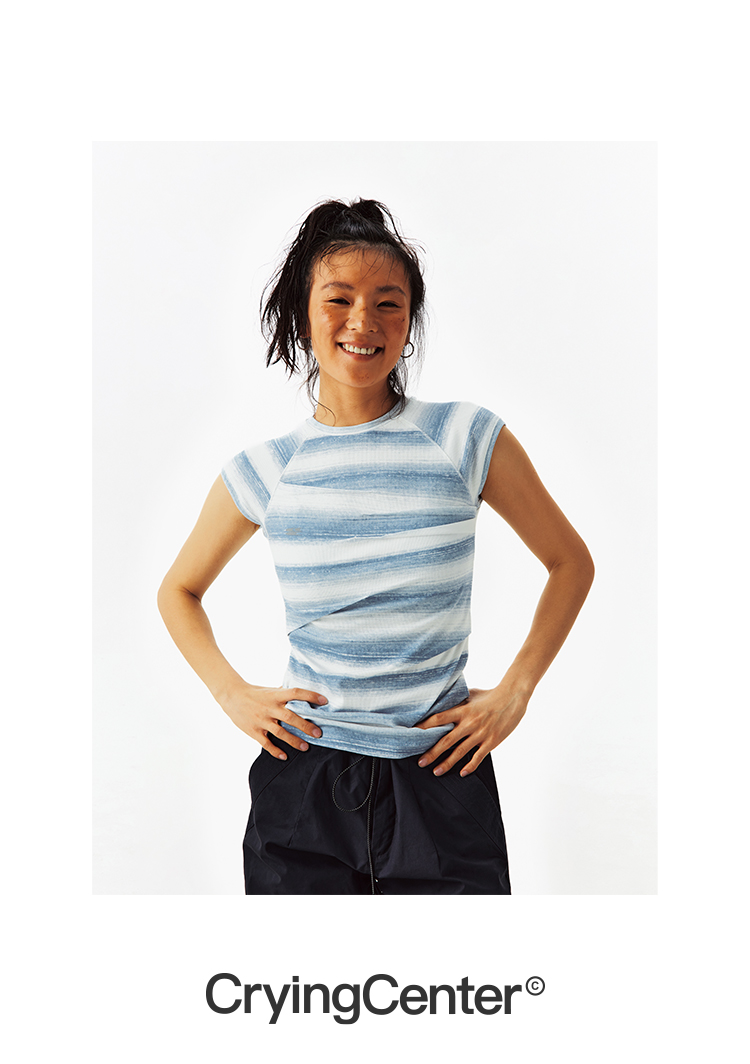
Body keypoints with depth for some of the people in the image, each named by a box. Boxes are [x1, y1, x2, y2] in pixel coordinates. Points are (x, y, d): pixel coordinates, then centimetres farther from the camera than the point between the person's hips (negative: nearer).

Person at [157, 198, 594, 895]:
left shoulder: (467, 440, -5)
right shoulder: (265, 472, -1)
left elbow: (570, 563, 7)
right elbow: (178, 590, 15)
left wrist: (514, 692, -1)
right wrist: (232, 693, 1)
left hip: (440, 775, -1)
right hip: (303, 779, 1)